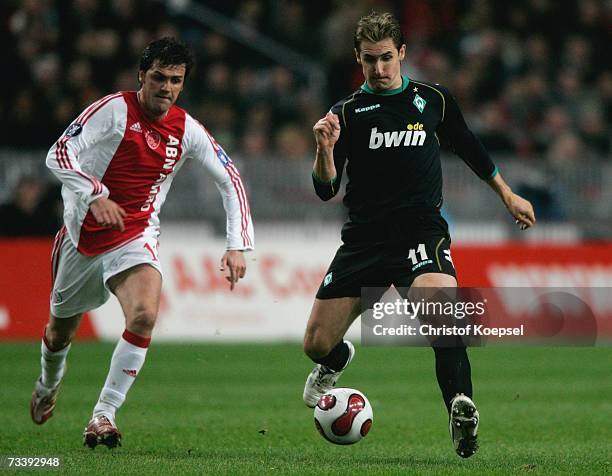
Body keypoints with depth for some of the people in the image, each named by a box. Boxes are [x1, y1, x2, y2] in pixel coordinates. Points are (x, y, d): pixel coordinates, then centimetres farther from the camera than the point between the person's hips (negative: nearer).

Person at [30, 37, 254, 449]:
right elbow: (59, 154, -19)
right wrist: (94, 195, -35)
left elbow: (231, 180, 4)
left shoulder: (187, 130, -3)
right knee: (60, 329, 17)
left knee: (145, 316, -28)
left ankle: (104, 415, -22)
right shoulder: (114, 110, -13)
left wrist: (238, 246, -5)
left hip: (136, 238, 1)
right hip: (83, 234, -1)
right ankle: (48, 386, 52)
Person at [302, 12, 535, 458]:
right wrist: (325, 150, -20)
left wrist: (508, 195, 30)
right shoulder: (346, 112, 4)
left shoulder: (434, 100, 7)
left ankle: (461, 408, -28)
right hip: (363, 240, 2)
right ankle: (337, 360, 40)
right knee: (316, 344, 3)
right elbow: (326, 190, -1)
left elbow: (470, 148, 25)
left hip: (422, 233, -2)